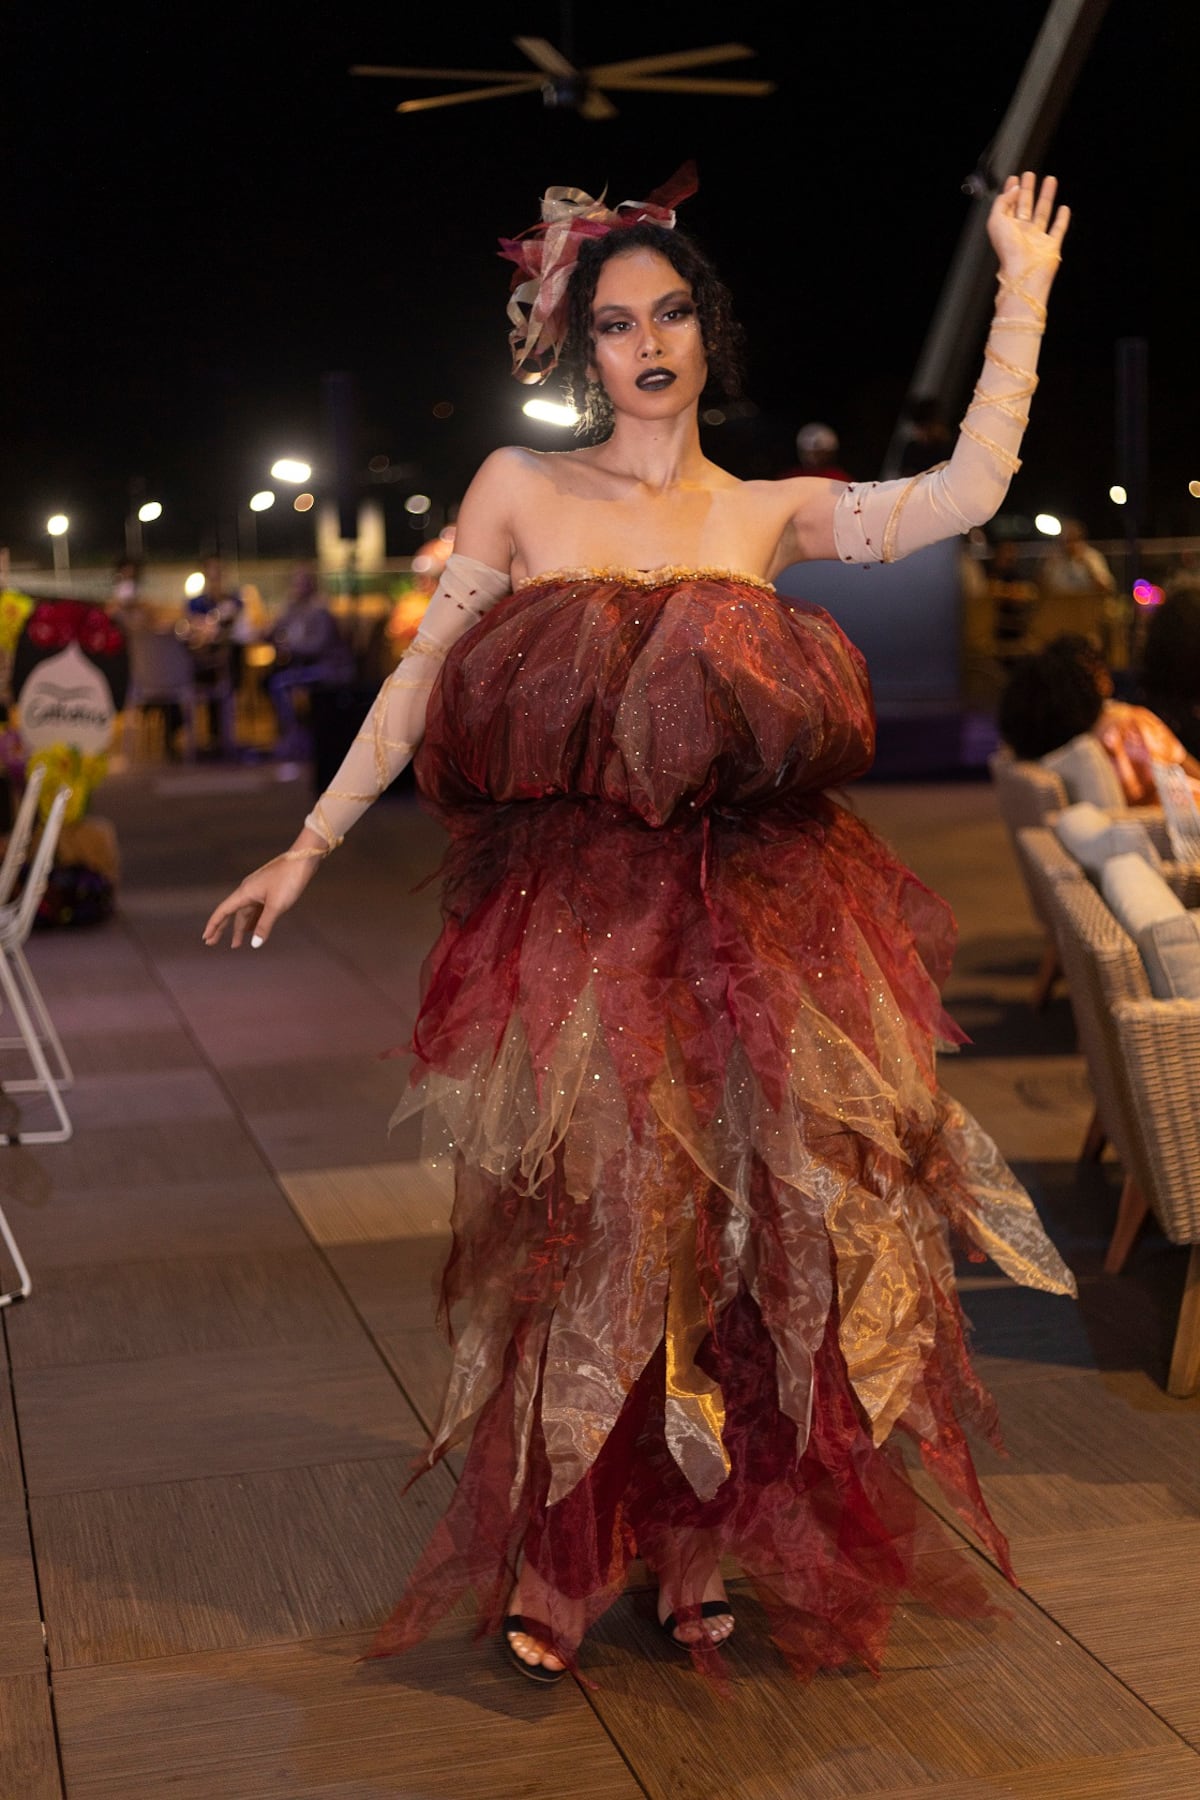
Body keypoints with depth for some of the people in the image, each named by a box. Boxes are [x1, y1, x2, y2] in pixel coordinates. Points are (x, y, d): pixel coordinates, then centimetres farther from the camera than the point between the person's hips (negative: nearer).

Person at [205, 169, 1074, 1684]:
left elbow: (968, 491, -5)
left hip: (747, 926, 1)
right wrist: (311, 844, 5)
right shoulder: (520, 490, 5)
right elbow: (421, 678, 6)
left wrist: (1024, 286, -2)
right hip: (568, 924, -1)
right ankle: (551, 1566, 22)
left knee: (729, 1236, 6)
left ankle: (699, 1554, 24)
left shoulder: (769, 513, 7)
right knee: (574, 1235, 5)